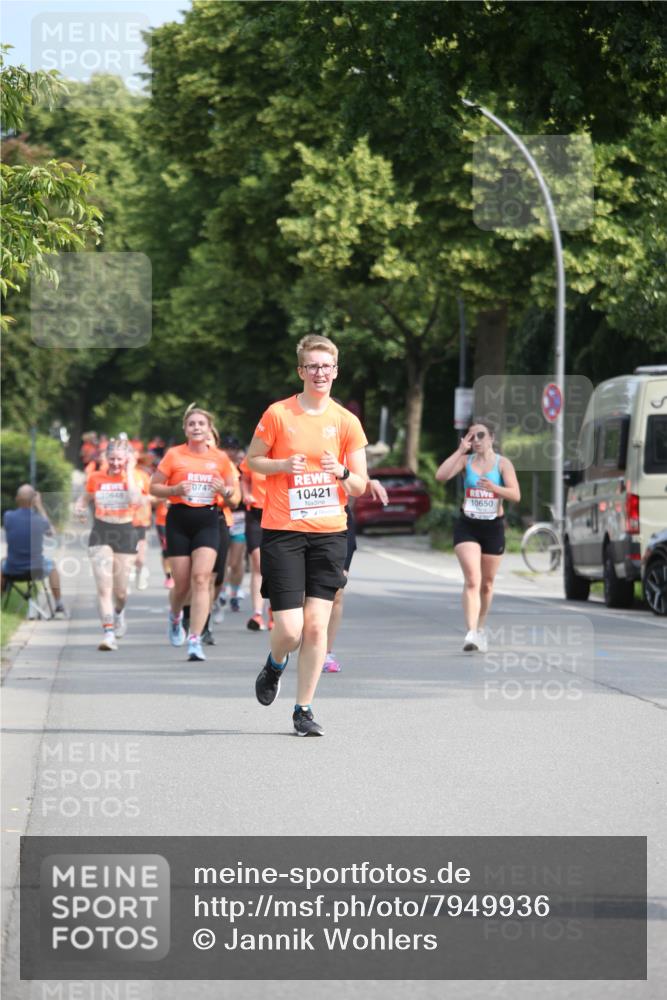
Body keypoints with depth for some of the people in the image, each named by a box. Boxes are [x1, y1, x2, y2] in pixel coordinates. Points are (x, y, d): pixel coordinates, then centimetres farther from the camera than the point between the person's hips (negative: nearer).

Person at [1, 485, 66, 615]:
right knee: (50, 564, 33)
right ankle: (59, 605, 35)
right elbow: (51, 532, 8)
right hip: (36, 570, -1)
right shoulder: (39, 520, -15)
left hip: (12, 570, 1)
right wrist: (39, 507, 9)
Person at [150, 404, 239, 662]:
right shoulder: (174, 455, 1)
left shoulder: (220, 458, 6)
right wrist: (175, 490, -15)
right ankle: (175, 616, 38)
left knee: (201, 578, -15)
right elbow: (154, 487, 4)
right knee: (182, 583, 2)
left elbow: (233, 494, 15)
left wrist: (225, 490, -8)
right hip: (179, 520, 0)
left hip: (207, 520, 0)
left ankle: (195, 641, -15)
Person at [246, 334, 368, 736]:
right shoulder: (278, 414, -1)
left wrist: (342, 472, -15)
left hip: (329, 533, 2)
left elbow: (360, 486, 7)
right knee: (289, 629, -7)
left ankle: (304, 709, 8)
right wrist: (284, 465, -11)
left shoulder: (346, 421, 4)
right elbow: (252, 460, 8)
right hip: (282, 532, -2)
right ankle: (275, 666, 28)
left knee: (316, 626, -4)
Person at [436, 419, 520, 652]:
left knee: (487, 583, 13)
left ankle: (481, 628, 33)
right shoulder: (466, 460, 2)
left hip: (493, 527, 1)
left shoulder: (503, 463, 0)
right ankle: (471, 633, -25)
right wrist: (461, 450, -13)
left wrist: (494, 487, -27)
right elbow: (441, 476, -14)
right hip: (467, 526, -1)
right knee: (472, 581, -16)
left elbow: (515, 495, -10)